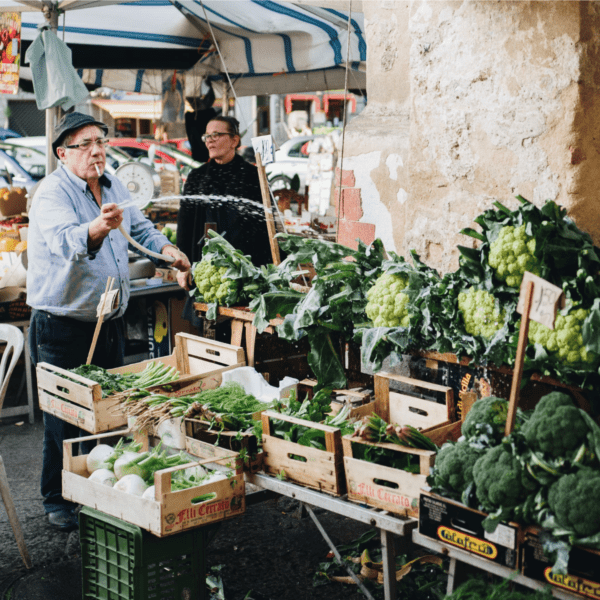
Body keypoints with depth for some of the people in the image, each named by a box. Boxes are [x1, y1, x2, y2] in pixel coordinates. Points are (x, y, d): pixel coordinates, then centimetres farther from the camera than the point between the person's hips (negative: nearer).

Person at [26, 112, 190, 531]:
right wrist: (97, 228, -57)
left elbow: (139, 225, 25)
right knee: (65, 417, 1)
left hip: (110, 320, 8)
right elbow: (65, 241, -38)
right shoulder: (52, 193, -18)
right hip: (62, 327, -8)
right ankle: (59, 501, 17)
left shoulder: (113, 187, 7)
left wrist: (165, 248, 8)